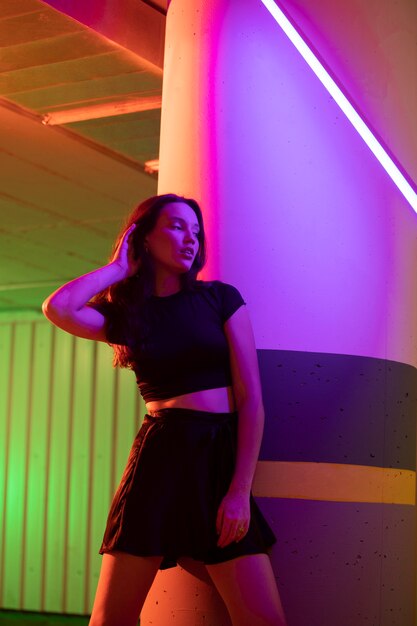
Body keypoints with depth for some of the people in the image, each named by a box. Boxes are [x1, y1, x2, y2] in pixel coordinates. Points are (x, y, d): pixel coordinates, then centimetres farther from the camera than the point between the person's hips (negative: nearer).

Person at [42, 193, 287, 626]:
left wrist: (241, 490, -8)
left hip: (223, 458, 0)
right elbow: (57, 309, -13)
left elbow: (251, 399, 2)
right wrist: (120, 266, 2)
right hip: (157, 458, 0)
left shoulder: (220, 298, 7)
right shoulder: (123, 313, 9)